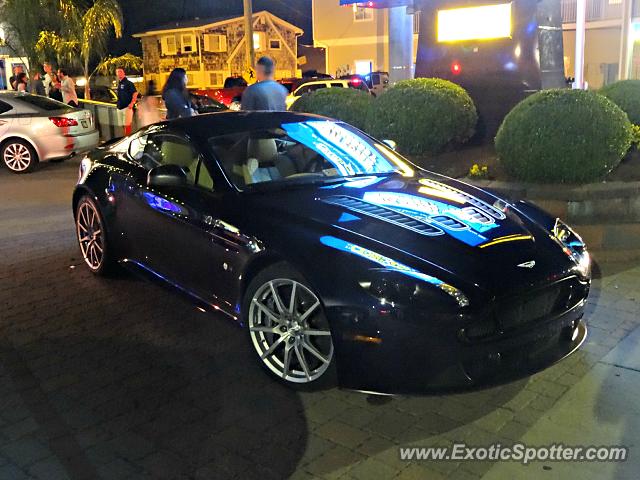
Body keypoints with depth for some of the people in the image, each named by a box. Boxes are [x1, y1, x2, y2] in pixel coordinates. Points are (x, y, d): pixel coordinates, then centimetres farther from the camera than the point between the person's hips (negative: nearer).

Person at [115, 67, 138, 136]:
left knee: (127, 125, -11)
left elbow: (135, 93, -13)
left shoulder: (128, 83, -7)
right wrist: (118, 104, 18)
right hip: (120, 108, 8)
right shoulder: (119, 84, 17)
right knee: (123, 125, 11)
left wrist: (132, 103, -22)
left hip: (127, 107, -8)